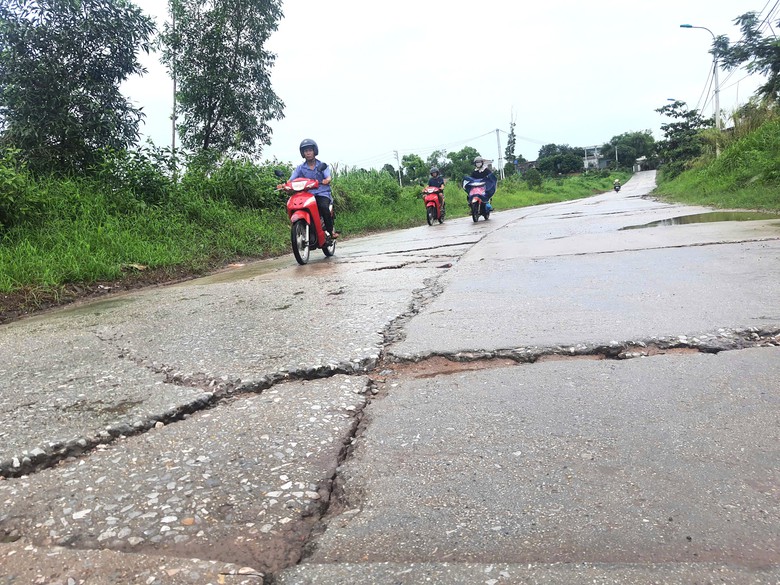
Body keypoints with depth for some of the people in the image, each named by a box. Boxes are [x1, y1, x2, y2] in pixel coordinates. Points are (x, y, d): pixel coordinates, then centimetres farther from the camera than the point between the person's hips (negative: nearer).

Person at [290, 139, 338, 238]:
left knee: (323, 207, -33)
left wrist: (326, 180, -33)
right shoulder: (300, 168, 14)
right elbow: (291, 180, 2)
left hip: (322, 193, -2)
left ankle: (331, 230, -19)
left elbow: (328, 177, -8)